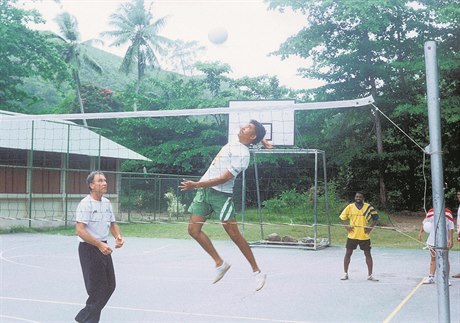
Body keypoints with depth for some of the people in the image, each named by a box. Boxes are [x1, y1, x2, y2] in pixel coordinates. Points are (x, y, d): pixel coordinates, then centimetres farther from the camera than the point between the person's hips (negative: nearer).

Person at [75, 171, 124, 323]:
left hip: (103, 248, 8)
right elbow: (80, 230, -23)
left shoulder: (107, 202, 9)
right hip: (89, 249, -8)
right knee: (98, 289, -4)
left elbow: (113, 224, 19)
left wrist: (118, 236, -2)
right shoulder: (85, 204, -15)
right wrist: (99, 244, -28)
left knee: (110, 286, 12)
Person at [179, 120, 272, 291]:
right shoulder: (234, 143, 10)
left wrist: (196, 185, -23)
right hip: (204, 189, 9)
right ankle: (220, 263, 14)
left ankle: (257, 272, 6)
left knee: (234, 234, -8)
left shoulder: (242, 155, -14)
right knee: (193, 229, 2)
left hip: (220, 193, -8)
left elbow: (224, 178, -21)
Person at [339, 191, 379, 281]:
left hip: (364, 236, -1)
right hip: (352, 235, 1)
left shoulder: (368, 207, -2)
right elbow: (343, 217, 10)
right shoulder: (350, 207, 1)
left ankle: (370, 275, 13)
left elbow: (375, 218, 5)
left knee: (368, 254, 3)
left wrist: (370, 227, -6)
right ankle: (345, 274, 15)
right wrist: (346, 227, -4)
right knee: (348, 253, 4)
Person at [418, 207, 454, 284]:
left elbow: (451, 227, -6)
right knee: (433, 258, 14)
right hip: (432, 240, 4)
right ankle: (431, 277, 24)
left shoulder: (448, 213, -8)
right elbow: (424, 222, 8)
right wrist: (421, 232, -4)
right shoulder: (431, 212, 1)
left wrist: (451, 239, -10)